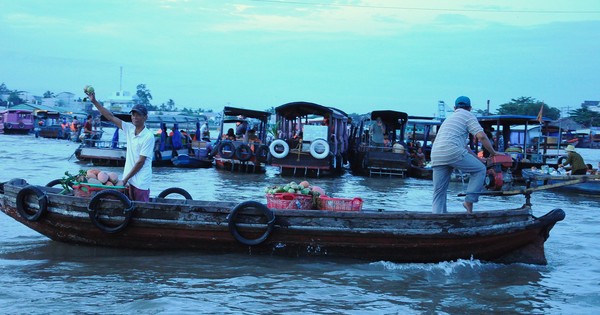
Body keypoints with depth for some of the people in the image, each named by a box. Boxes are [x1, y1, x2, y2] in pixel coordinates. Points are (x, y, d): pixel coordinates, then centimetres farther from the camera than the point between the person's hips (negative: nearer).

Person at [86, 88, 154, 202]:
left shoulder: (148, 136, -14)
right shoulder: (129, 129, 5)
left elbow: (140, 162, -15)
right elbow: (111, 117, 7)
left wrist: (125, 179, -11)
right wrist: (94, 101, 1)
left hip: (141, 182, -6)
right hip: (128, 179, 6)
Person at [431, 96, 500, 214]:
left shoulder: (449, 119, 34)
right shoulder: (468, 115, 11)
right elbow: (481, 136, -2)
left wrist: (478, 159, 38)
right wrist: (493, 153, 11)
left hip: (436, 155, 7)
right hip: (452, 151, -7)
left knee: (439, 193, 9)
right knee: (480, 169, 11)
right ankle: (469, 201, 1)